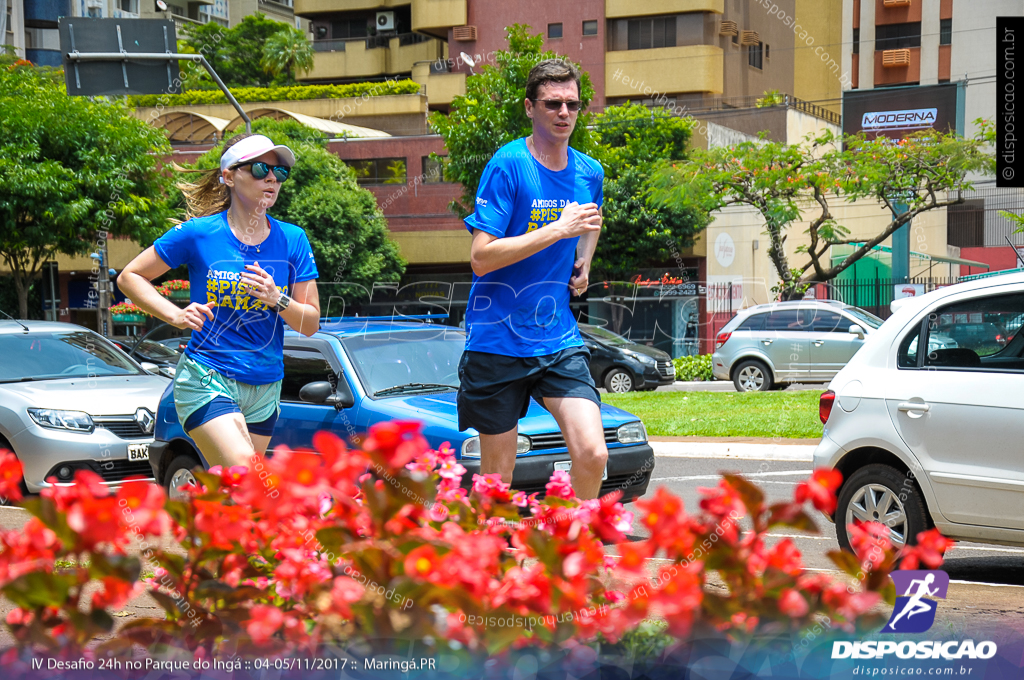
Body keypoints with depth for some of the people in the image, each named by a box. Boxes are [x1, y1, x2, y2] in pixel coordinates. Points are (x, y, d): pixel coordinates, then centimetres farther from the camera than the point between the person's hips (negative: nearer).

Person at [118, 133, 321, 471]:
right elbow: (129, 277, 4)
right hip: (207, 381, -4)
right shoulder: (198, 234, -5)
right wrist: (176, 315, -9)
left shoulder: (293, 240, 3)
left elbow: (311, 323, 5)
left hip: (265, 389, 5)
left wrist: (277, 299, -15)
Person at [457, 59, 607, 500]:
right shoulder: (507, 166, -10)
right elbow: (481, 258, -17)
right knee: (497, 477, 4)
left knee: (593, 454, -12)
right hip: (497, 342, -4)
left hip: (559, 341, 4)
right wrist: (558, 230, -20)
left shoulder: (589, 173, 8)